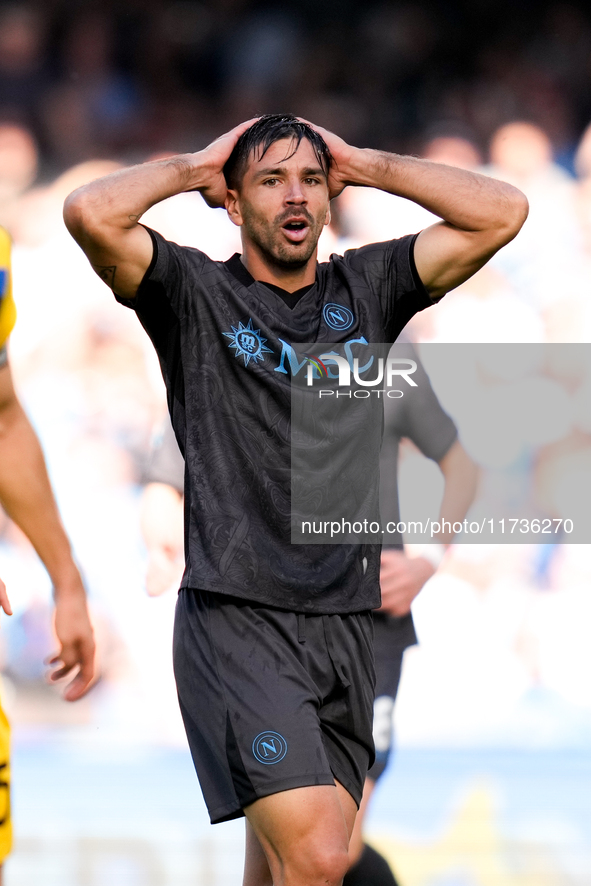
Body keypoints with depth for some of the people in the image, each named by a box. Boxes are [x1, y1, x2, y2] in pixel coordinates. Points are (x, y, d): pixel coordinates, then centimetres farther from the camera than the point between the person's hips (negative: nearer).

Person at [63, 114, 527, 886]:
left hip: (343, 625, 5)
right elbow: (91, 213, -16)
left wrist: (364, 167, 8)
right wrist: (193, 168, 0)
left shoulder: (366, 289, 13)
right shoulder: (196, 293, 1)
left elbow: (503, 212, 6)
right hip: (235, 619, -5)